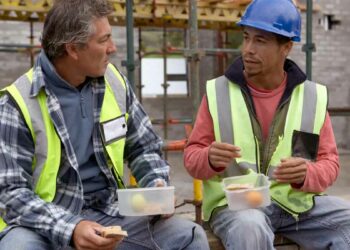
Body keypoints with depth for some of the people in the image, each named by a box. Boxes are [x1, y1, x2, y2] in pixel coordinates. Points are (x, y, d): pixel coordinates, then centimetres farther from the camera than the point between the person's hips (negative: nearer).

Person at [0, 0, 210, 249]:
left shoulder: (114, 81, 2)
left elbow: (144, 148, 13)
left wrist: (158, 187, -8)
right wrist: (71, 229, -30)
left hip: (109, 213, 4)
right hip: (45, 221, -3)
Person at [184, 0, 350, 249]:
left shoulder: (313, 96, 4)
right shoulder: (218, 91, 1)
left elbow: (329, 163, 6)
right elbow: (192, 157, 4)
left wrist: (305, 175, -18)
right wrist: (211, 159, -21)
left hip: (298, 201, 3)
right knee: (249, 229, -36)